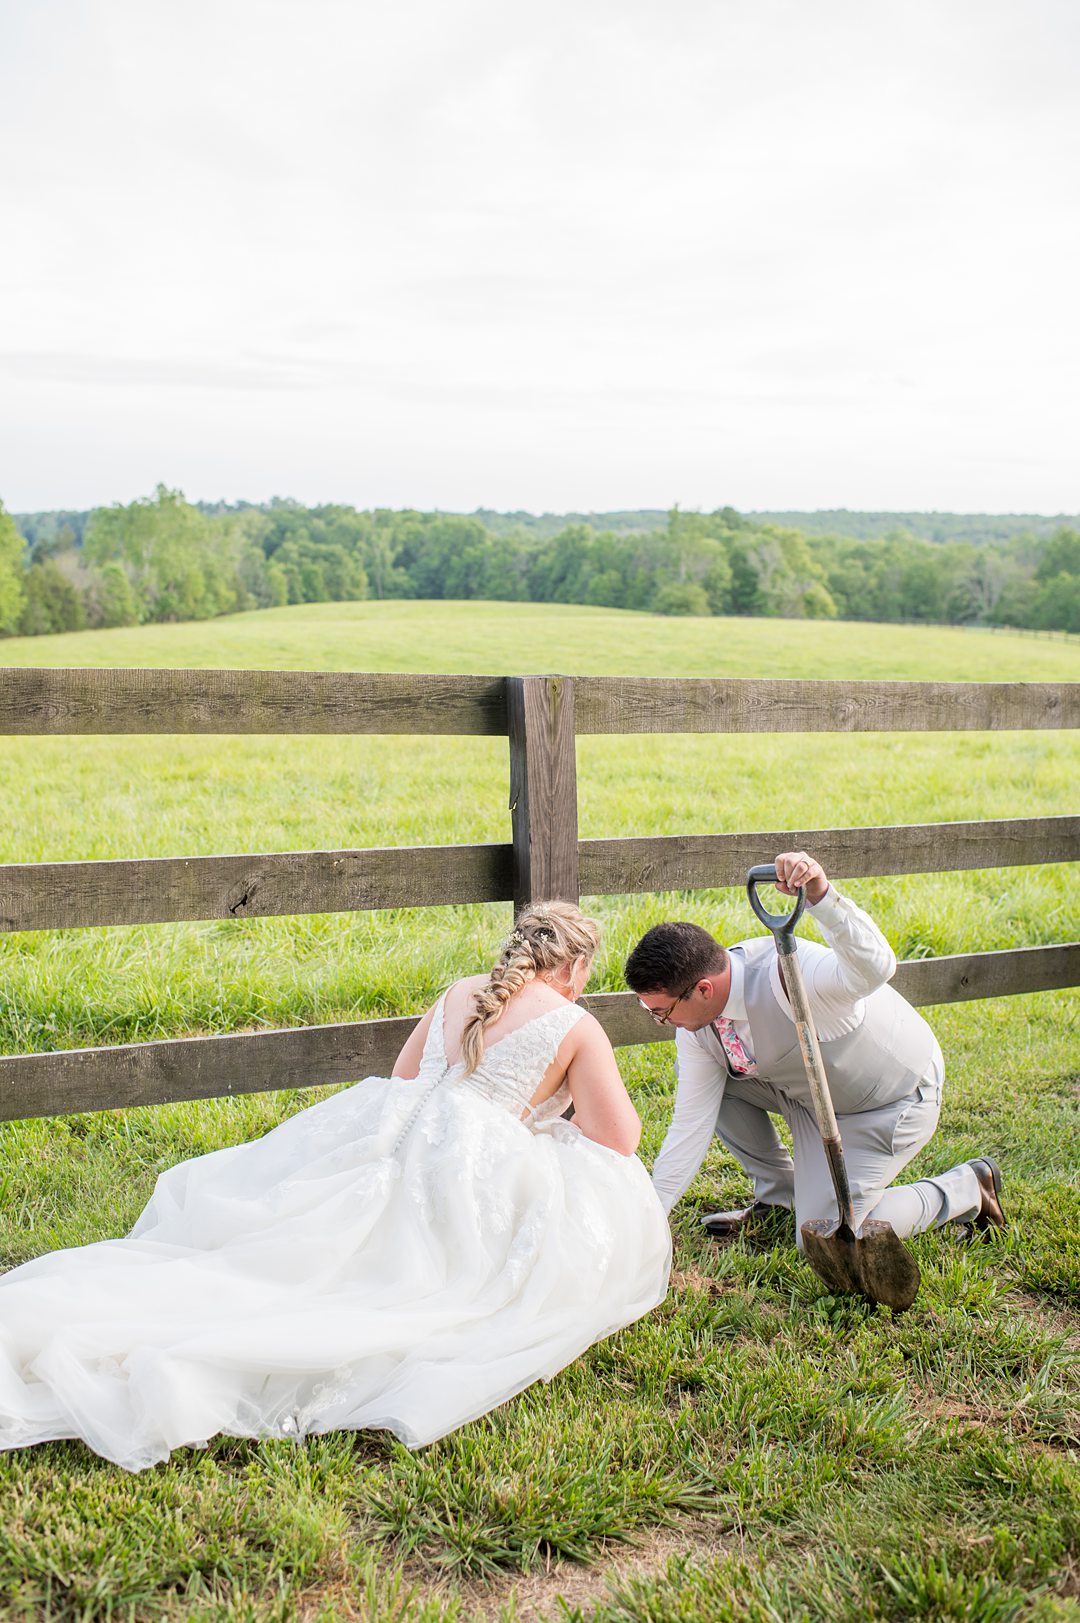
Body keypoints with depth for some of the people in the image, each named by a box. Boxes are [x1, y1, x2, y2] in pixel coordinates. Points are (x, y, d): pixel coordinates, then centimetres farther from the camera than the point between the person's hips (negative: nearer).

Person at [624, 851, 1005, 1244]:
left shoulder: (783, 972, -38)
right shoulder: (696, 1030, -14)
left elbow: (876, 968, -57)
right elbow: (690, 1128, -8)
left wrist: (821, 894, -71)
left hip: (891, 1101, -7)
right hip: (811, 1090, 7)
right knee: (694, 1074, -7)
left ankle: (965, 1188, 12)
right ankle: (779, 1194, 11)